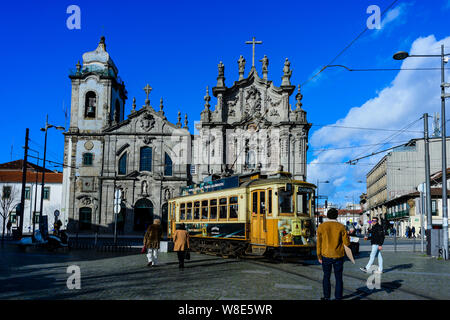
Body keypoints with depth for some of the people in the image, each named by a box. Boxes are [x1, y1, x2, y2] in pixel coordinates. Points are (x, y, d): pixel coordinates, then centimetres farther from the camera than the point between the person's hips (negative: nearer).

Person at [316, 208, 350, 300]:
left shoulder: (321, 227, -4)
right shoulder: (341, 227, -6)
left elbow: (319, 243, -1)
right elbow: (346, 243, -7)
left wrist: (319, 257, 7)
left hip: (326, 256, 1)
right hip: (338, 256, -1)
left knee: (326, 276, 15)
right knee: (338, 278, 11)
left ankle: (326, 297, 19)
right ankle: (338, 297, 14)